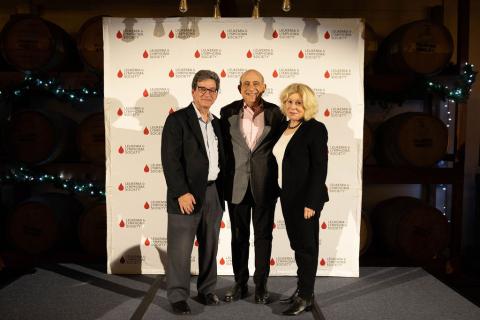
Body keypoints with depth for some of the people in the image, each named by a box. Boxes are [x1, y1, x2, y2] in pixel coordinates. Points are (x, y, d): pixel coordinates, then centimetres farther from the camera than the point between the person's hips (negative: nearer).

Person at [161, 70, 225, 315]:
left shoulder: (217, 123, 14)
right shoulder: (177, 119, -6)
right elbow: (170, 159, -13)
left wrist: (222, 192, 9)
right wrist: (182, 193, -18)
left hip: (213, 193, 6)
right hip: (187, 194, -6)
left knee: (210, 246, 14)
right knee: (180, 248, 1)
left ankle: (206, 290, 29)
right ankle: (178, 296, 14)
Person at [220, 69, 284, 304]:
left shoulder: (275, 113, -1)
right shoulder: (228, 112, 0)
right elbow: (222, 147, 3)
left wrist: (279, 181, -3)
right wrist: (222, 182, -1)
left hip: (265, 185, 0)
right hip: (237, 185, 1)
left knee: (263, 236, 10)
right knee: (239, 236, 12)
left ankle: (261, 285, 24)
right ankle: (240, 283, 27)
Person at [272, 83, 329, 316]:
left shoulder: (315, 129, -11)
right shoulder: (283, 128, 11)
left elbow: (320, 168, -15)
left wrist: (311, 202, -20)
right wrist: (282, 194, 11)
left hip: (306, 198, -7)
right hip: (288, 197, 7)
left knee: (306, 245, 2)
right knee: (297, 245, 14)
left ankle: (306, 297, 13)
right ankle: (302, 290, 26)